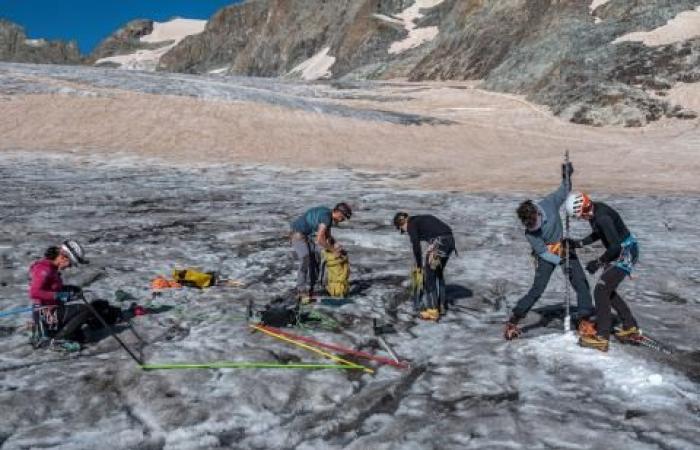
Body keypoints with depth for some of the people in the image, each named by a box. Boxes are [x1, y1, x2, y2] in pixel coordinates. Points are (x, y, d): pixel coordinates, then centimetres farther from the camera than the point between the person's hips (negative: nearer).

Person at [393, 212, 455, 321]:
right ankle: (441, 305, 32)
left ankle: (433, 311, 7)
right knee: (439, 273, 24)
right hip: (450, 239, 9)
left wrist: (418, 265, 11)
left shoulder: (411, 225, 3)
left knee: (429, 276, 5)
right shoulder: (421, 219, 27)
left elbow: (416, 246, -3)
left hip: (439, 242, -9)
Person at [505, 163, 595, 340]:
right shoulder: (529, 232, -22)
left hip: (565, 248, 4)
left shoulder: (549, 203, -19)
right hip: (546, 255, -4)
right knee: (537, 289, -12)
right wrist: (560, 261, -25)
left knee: (581, 283, -5)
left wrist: (567, 176, -15)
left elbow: (564, 192, 0)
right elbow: (543, 252, -17)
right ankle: (513, 321, -3)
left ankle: (584, 320, 5)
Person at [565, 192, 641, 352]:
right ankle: (630, 328, 30)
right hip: (619, 251, 10)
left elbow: (615, 247, -29)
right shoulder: (594, 211, 1)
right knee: (608, 290, 17)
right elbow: (599, 233, 19)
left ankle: (602, 338, -6)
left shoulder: (602, 217, -29)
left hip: (626, 253, -10)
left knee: (601, 290, -11)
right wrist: (579, 243, 9)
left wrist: (598, 262, -19)